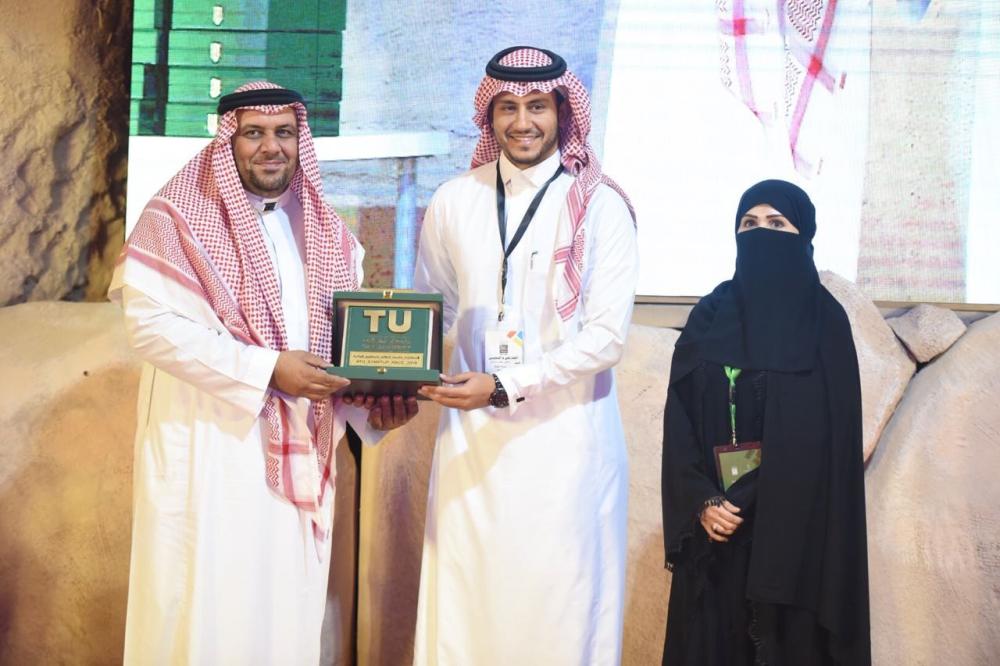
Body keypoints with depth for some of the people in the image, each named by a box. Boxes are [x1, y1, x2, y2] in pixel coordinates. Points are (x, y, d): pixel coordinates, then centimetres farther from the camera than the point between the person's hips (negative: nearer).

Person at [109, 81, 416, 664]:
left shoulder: (327, 233, 13)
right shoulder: (178, 217, -5)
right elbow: (151, 325, -16)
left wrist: (376, 396, -9)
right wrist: (267, 369, -20)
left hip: (298, 456, 5)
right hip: (208, 450, -5)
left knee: (286, 610, 11)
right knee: (206, 610, -1)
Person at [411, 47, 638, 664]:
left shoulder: (599, 206, -4)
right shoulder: (454, 202, 7)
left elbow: (607, 335, -8)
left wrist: (504, 386, -14)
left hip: (565, 436, -3)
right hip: (473, 436, 3)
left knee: (560, 606, 1)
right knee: (465, 601, 5)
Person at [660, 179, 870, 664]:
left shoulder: (825, 321, -2)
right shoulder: (709, 316, 7)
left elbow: (831, 441, -7)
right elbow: (678, 420, 3)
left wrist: (748, 501, -14)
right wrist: (701, 501, -11)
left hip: (795, 525, -3)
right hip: (714, 524, 3)